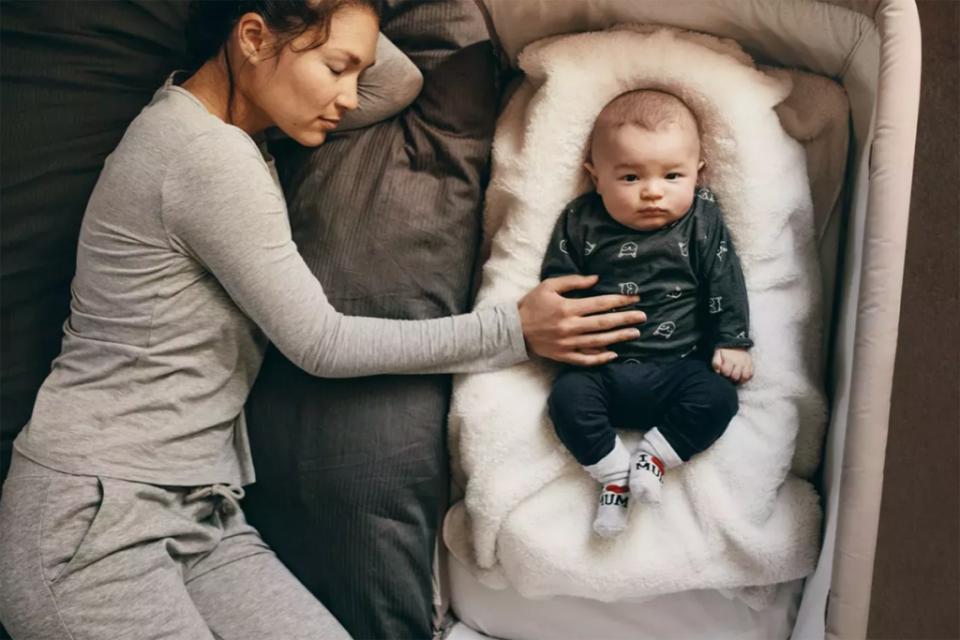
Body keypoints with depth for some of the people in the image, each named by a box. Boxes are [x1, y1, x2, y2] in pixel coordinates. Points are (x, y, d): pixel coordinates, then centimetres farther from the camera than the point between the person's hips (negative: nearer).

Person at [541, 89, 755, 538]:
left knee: (718, 397, -24)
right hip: (601, 370, 0)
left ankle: (653, 457, -7)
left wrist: (732, 341, -3)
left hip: (679, 366, 0)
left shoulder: (702, 221, 3)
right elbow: (555, 284, 7)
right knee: (567, 396, -23)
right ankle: (614, 475, -9)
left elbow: (725, 283, 4)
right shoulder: (580, 223, 2)